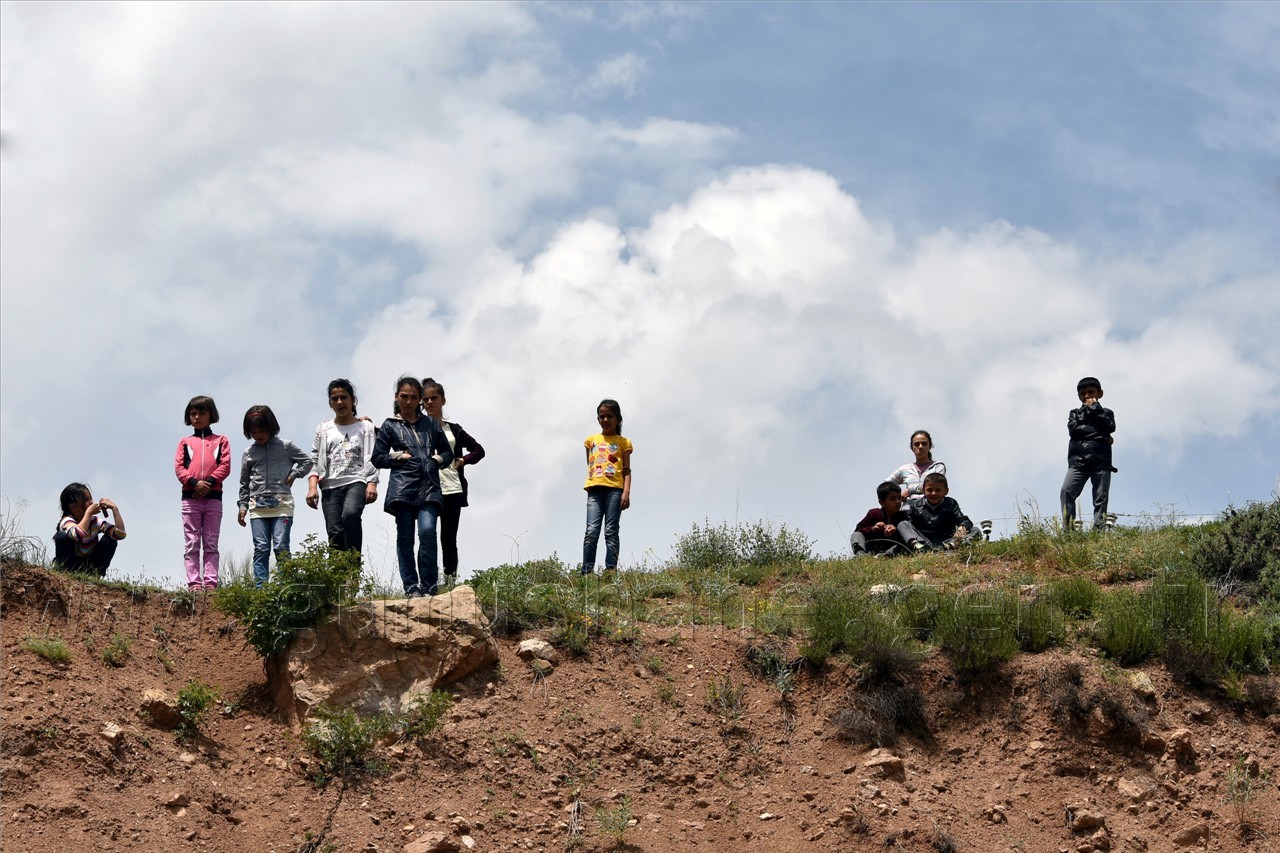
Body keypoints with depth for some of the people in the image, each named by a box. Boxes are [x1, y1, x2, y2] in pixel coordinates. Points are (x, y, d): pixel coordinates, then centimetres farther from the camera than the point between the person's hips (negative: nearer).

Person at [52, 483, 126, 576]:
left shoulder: (95, 521, -4)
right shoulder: (67, 521, -19)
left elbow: (120, 534, -16)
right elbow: (78, 535, -44)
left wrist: (114, 508, -19)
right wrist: (88, 513, -33)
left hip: (89, 567, 5)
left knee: (110, 540, -11)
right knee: (63, 536, -29)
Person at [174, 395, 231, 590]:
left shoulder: (220, 441, 13)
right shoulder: (185, 442, 15)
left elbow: (225, 466, 1)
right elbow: (179, 467, 3)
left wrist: (209, 482, -15)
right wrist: (194, 483, -15)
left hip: (213, 496, 0)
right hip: (190, 497, 1)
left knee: (211, 544, 0)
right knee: (192, 544, -3)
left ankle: (210, 582, -4)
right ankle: (194, 583, -6)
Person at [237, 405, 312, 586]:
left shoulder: (285, 446, 5)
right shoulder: (248, 453, 12)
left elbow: (307, 461, 12)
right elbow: (244, 482, 18)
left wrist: (293, 475, 0)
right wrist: (242, 505, 12)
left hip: (282, 504, -2)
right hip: (257, 506, 2)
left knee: (281, 547, -10)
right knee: (261, 549, -3)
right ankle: (260, 588, -5)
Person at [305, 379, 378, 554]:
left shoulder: (365, 427, 14)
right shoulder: (323, 430, 19)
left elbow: (371, 459, 4)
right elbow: (315, 461, 13)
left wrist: (372, 484, -11)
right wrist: (312, 486, -2)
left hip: (356, 482, -3)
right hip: (330, 486, 3)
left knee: (350, 514, -32)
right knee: (334, 534, -9)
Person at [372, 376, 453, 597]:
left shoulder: (431, 424, 18)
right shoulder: (390, 426, 12)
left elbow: (447, 452, 22)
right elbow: (377, 457, 10)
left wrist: (437, 460, 4)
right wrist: (399, 456, -2)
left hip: (429, 487, 0)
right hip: (403, 486, 0)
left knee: (428, 531, -17)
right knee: (405, 537, -3)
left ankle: (429, 588, -14)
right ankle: (411, 587, 1)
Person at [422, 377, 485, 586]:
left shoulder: (453, 430, 19)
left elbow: (479, 450, 23)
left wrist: (462, 460, 8)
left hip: (452, 490, 2)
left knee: (449, 539, 2)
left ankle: (450, 583, 5)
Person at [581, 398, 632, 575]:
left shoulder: (623, 442, 13)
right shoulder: (592, 440, 20)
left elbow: (627, 470, 6)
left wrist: (626, 492, -7)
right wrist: (591, 484, 10)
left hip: (614, 489, -2)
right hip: (594, 489, 2)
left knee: (611, 532, -5)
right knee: (591, 531, -10)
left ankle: (611, 570, -9)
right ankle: (587, 572, -16)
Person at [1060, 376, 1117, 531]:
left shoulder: (1106, 413, 19)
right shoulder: (1075, 413, 21)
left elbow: (1110, 427, -3)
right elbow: (1073, 430, 0)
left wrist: (1095, 407, 2)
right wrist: (1100, 435, -3)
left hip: (1101, 461, 0)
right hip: (1078, 460, 0)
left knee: (1101, 498, -6)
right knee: (1066, 491, -19)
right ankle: (1068, 530, -24)